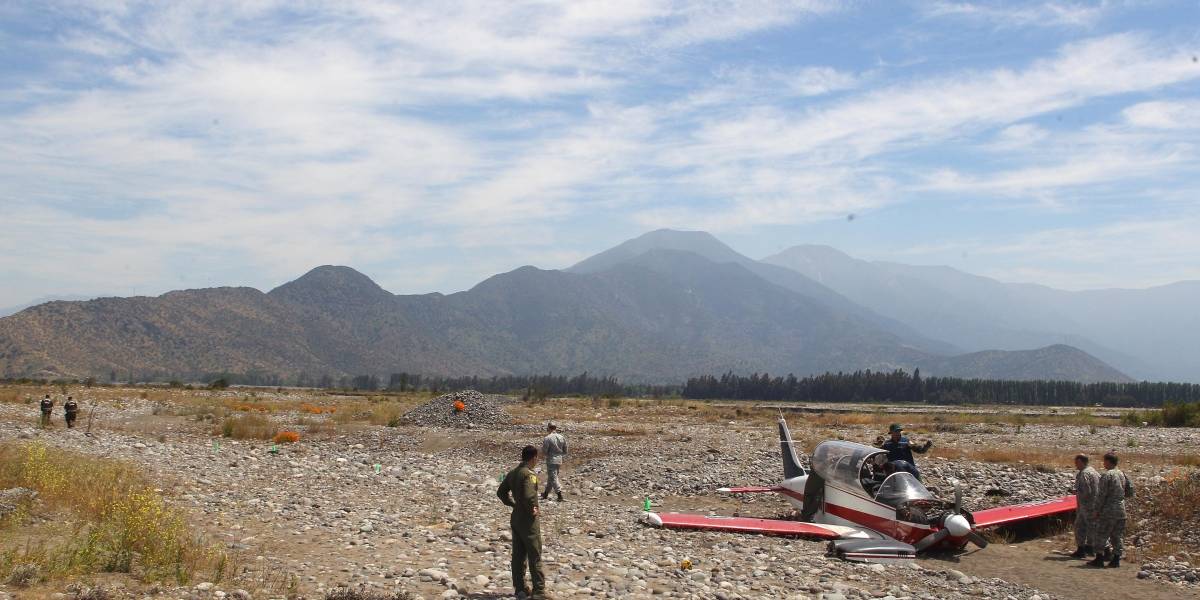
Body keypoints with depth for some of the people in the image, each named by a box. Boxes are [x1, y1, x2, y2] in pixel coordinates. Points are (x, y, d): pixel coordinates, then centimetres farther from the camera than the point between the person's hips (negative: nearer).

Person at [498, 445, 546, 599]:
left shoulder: (512, 473, 8)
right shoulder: (528, 474, -18)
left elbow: (501, 492, 15)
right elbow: (528, 495, -30)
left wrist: (513, 504, 13)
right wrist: (532, 509, -14)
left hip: (515, 518, 8)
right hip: (528, 520, -8)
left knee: (518, 554, 12)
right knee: (535, 556, -2)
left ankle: (520, 588, 17)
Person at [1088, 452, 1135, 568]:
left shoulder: (1107, 475, -13)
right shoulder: (1122, 474, 8)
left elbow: (1101, 495, -15)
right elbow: (1130, 492, 14)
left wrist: (1096, 510, -9)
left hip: (1108, 511, -7)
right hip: (1121, 510, 7)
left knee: (1100, 535, 2)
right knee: (1117, 535, 13)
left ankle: (1099, 558, 4)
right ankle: (1116, 559, 13)